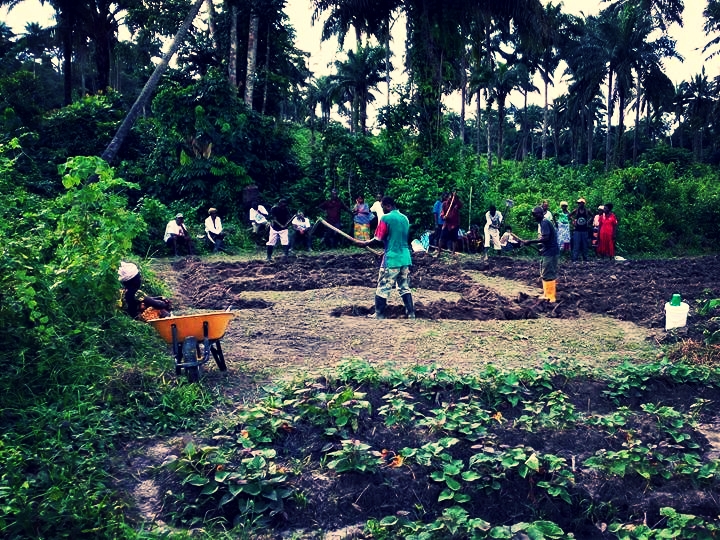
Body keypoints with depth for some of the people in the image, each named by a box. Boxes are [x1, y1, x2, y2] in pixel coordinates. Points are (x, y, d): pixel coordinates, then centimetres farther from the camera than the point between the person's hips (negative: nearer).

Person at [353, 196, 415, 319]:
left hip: (391, 260, -6)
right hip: (405, 259, 7)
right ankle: (411, 314, 11)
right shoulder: (405, 218, 10)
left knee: (382, 289, 3)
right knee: (405, 288, 12)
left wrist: (364, 243, 4)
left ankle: (379, 315, 7)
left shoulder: (386, 219, -10)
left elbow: (378, 239, -11)